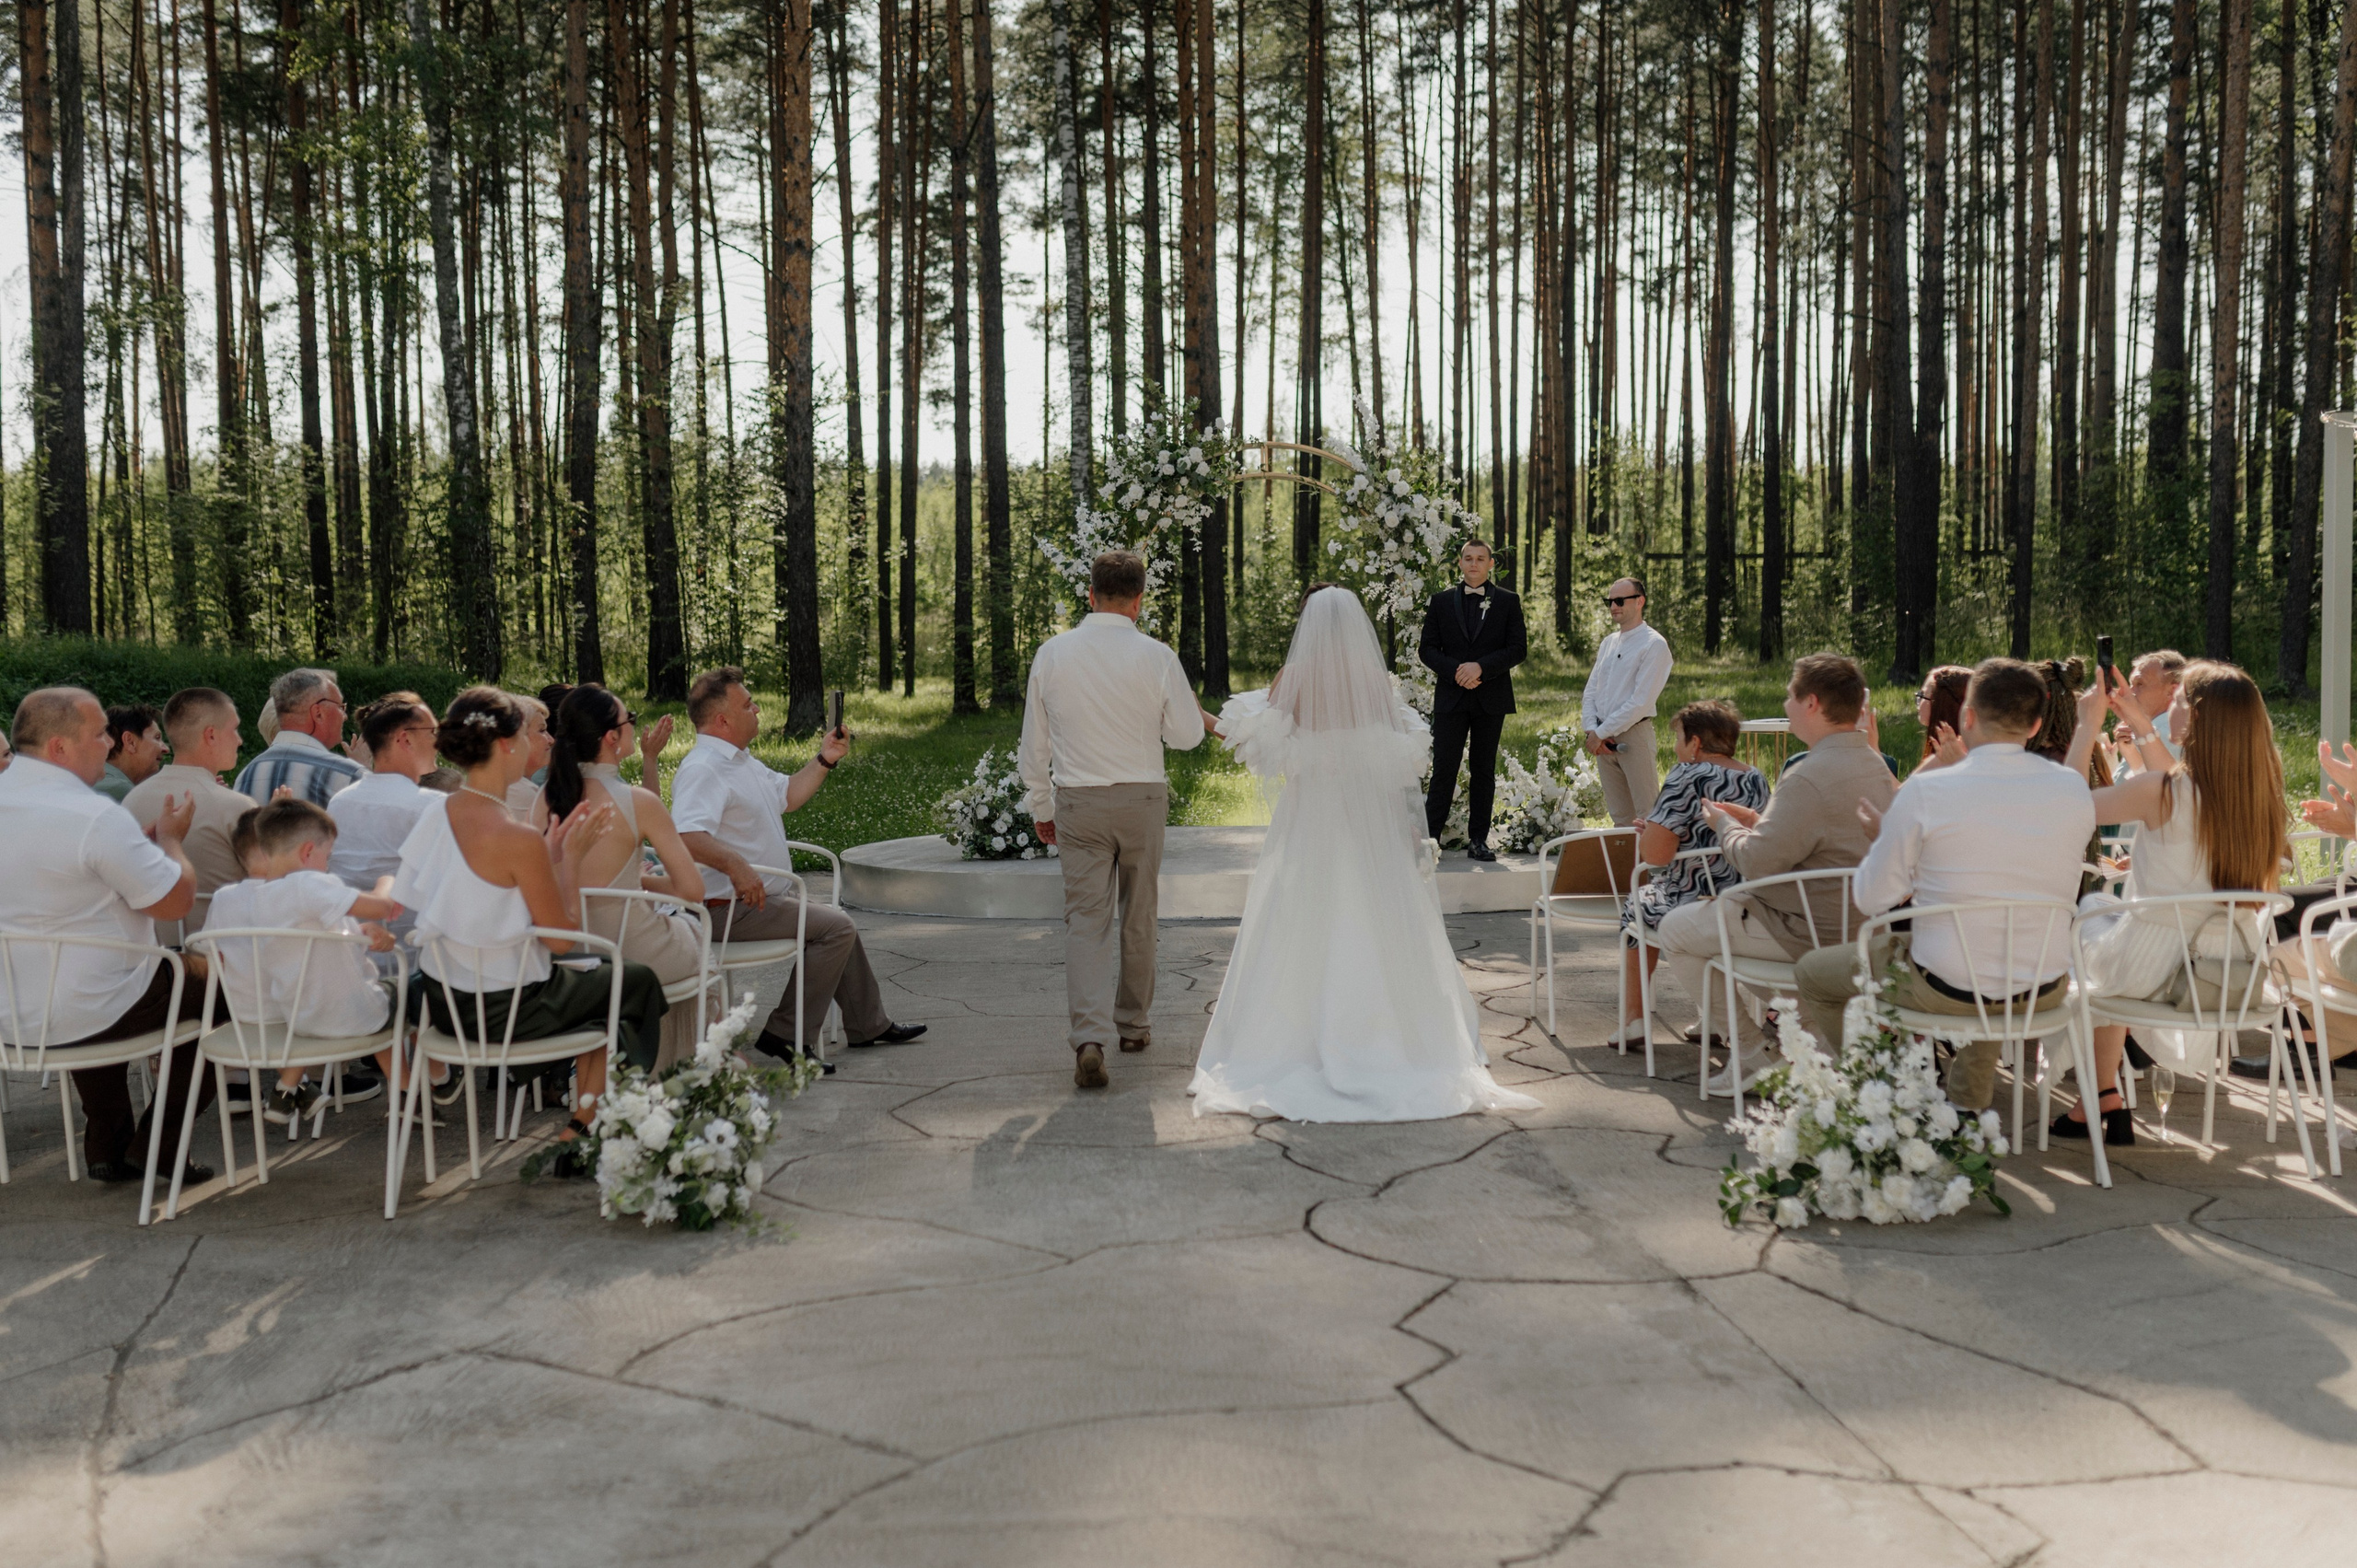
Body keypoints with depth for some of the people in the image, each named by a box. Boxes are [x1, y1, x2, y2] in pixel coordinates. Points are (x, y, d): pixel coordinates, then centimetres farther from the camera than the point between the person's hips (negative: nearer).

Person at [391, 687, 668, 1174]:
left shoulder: (436, 814, -2)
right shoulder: (518, 839, -26)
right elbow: (564, 933, -16)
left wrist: (551, 853, 7)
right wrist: (570, 858, -7)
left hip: (442, 998, 8)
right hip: (503, 1008, -8)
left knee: (597, 971, 29)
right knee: (637, 982, 16)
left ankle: (584, 1110, 32)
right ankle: (578, 1138, 22)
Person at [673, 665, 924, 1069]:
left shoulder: (740, 761, 15)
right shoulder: (702, 769, -20)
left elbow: (787, 795, 29)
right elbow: (686, 835, -36)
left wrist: (825, 760, 21)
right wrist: (735, 865, -47)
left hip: (770, 896, 11)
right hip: (732, 908, -11)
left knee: (837, 924, 22)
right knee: (836, 928, -18)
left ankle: (869, 1024, 33)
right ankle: (786, 1034, -15)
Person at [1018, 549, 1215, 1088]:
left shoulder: (1051, 653, -3)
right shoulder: (1156, 656, -9)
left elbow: (1034, 743, 3)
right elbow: (1188, 735, -2)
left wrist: (1040, 807, 14)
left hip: (1077, 802, 0)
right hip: (1143, 799, 0)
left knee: (1087, 918, 0)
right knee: (1138, 914, 16)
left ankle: (1090, 1036, -17)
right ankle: (1134, 1023, 29)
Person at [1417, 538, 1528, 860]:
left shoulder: (1507, 602, 6)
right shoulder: (1442, 601, 9)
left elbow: (1519, 649, -1)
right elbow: (1427, 647, 5)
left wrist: (1481, 667, -14)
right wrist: (1455, 671, -11)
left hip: (1491, 700, 0)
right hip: (1451, 698, 0)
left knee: (1484, 771, 5)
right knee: (1443, 770, -5)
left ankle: (1478, 840, 10)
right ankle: (1429, 837, -4)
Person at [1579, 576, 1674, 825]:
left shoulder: (1654, 644, -7)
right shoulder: (1608, 644, 16)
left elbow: (1641, 702, -15)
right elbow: (1590, 692, 13)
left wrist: (1601, 733, -14)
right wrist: (1591, 730, -4)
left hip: (1634, 735, -7)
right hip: (1602, 739, 7)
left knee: (1648, 817, -6)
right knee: (1620, 818, 10)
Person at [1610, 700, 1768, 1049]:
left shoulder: (1688, 776, -18)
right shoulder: (1757, 779, 4)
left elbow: (1655, 854, -25)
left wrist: (1646, 831, -1)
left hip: (1689, 909, -6)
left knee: (1636, 906, 24)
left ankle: (1634, 1018, 25)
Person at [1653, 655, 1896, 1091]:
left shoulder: (1810, 778, -27)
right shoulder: (1872, 764, 6)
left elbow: (1758, 862, -26)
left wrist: (1726, 826, -6)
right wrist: (1757, 819, 14)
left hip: (1808, 932, -10)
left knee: (1676, 930, 3)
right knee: (1720, 904, 31)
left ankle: (1752, 1055, 4)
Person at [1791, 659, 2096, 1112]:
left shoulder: (1925, 792, -19)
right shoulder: (2075, 789, -5)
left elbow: (1873, 899, -10)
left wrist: (1882, 839, 10)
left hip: (1947, 988, -5)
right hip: (2044, 988, 5)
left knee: (1811, 974, 19)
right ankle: (1970, 1104, 45)